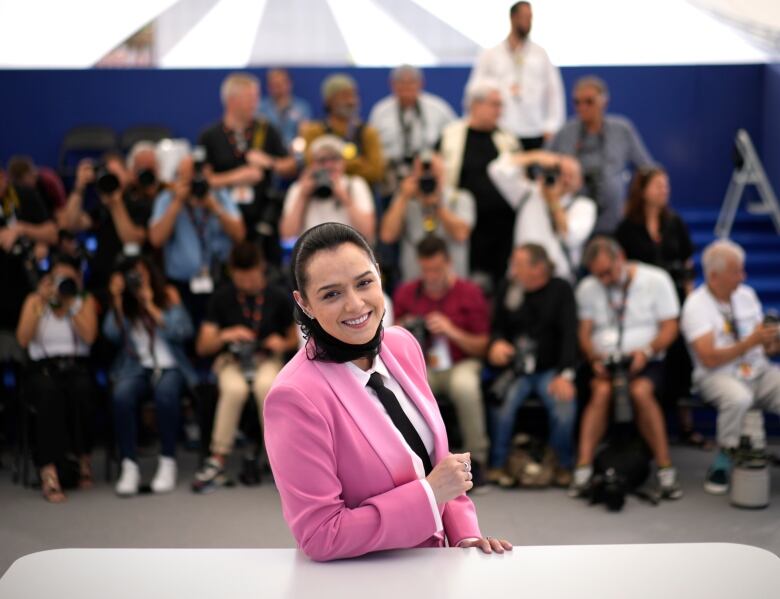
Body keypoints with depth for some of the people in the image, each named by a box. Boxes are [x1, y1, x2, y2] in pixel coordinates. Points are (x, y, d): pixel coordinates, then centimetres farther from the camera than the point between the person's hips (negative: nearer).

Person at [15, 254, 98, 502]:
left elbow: (89, 337, -7)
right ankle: (49, 471, -43)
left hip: (76, 366, 1)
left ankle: (83, 457, -17)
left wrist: (70, 303, -8)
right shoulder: (34, 300, 11)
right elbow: (23, 339, -4)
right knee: (49, 391, -38)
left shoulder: (86, 301, 11)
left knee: (79, 389, -37)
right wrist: (41, 304, -9)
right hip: (42, 368, -1)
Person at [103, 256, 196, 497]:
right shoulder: (124, 304, 13)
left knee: (165, 392, -36)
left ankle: (168, 462, -23)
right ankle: (129, 466, -28)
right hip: (136, 367, 2)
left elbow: (182, 331, -7)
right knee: (121, 393, -33)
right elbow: (112, 334, -3)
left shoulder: (168, 296, 7)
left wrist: (151, 306, -9)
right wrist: (117, 300, -9)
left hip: (169, 366, -1)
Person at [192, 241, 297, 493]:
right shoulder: (222, 298, -2)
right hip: (231, 359, 0)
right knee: (234, 389, -36)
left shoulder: (279, 297, -2)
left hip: (267, 359, 0)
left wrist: (283, 344, -14)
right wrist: (225, 336, -24)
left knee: (266, 385, -37)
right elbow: (202, 346, -4)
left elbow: (294, 338, 9)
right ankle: (218, 460, -26)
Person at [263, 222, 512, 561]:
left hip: (431, 562, 6)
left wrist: (465, 533, 0)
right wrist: (430, 492, -19)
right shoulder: (296, 397, -21)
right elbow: (319, 536, -19)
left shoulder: (403, 345, -1)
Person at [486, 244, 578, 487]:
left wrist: (564, 374, -22)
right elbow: (498, 326, 14)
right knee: (503, 401, -28)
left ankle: (564, 466, -3)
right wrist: (497, 342, -11)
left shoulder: (561, 290, -1)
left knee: (565, 406, -28)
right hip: (517, 368, 2)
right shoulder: (509, 289, 6)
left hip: (551, 369, -2)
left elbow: (569, 334, -10)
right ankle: (497, 464, -9)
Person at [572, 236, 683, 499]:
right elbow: (584, 332, 5)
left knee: (640, 391, -34)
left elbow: (670, 327, -2)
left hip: (646, 362, -1)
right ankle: (583, 470, -36)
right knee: (602, 391, -32)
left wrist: (647, 351, -19)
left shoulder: (656, 280, 2)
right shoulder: (587, 288, 10)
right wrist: (595, 359, -15)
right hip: (605, 361, 2)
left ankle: (666, 470, -28)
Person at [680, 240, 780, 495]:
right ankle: (722, 465, -18)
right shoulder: (696, 305, -7)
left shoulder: (746, 295, 12)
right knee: (738, 398, -37)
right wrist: (750, 342, -22)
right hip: (717, 377, -5)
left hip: (759, 373, 5)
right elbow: (709, 359, -16)